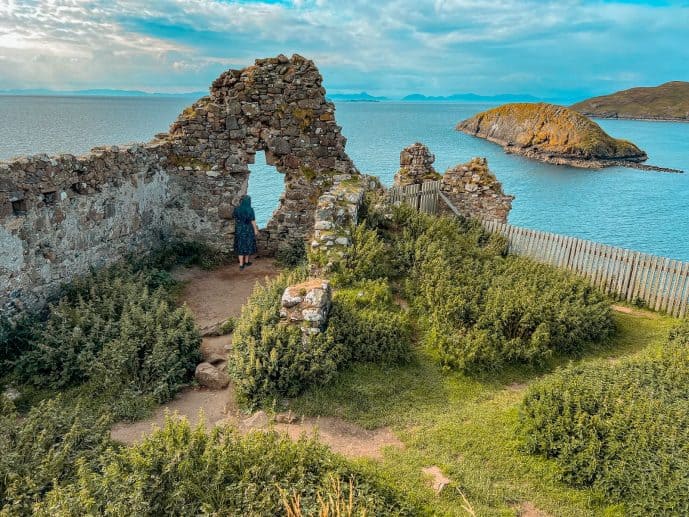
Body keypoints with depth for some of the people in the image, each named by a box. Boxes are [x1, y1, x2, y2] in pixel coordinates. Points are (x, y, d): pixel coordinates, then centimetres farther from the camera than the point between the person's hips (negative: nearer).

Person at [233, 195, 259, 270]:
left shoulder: (237, 209, -5)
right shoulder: (250, 210, -15)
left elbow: (235, 219, 3)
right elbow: (253, 221, -11)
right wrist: (255, 230, -2)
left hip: (239, 230, 2)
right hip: (248, 230, -2)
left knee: (240, 246, 5)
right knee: (248, 245, 15)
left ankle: (241, 264, 1)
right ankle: (246, 261, 27)